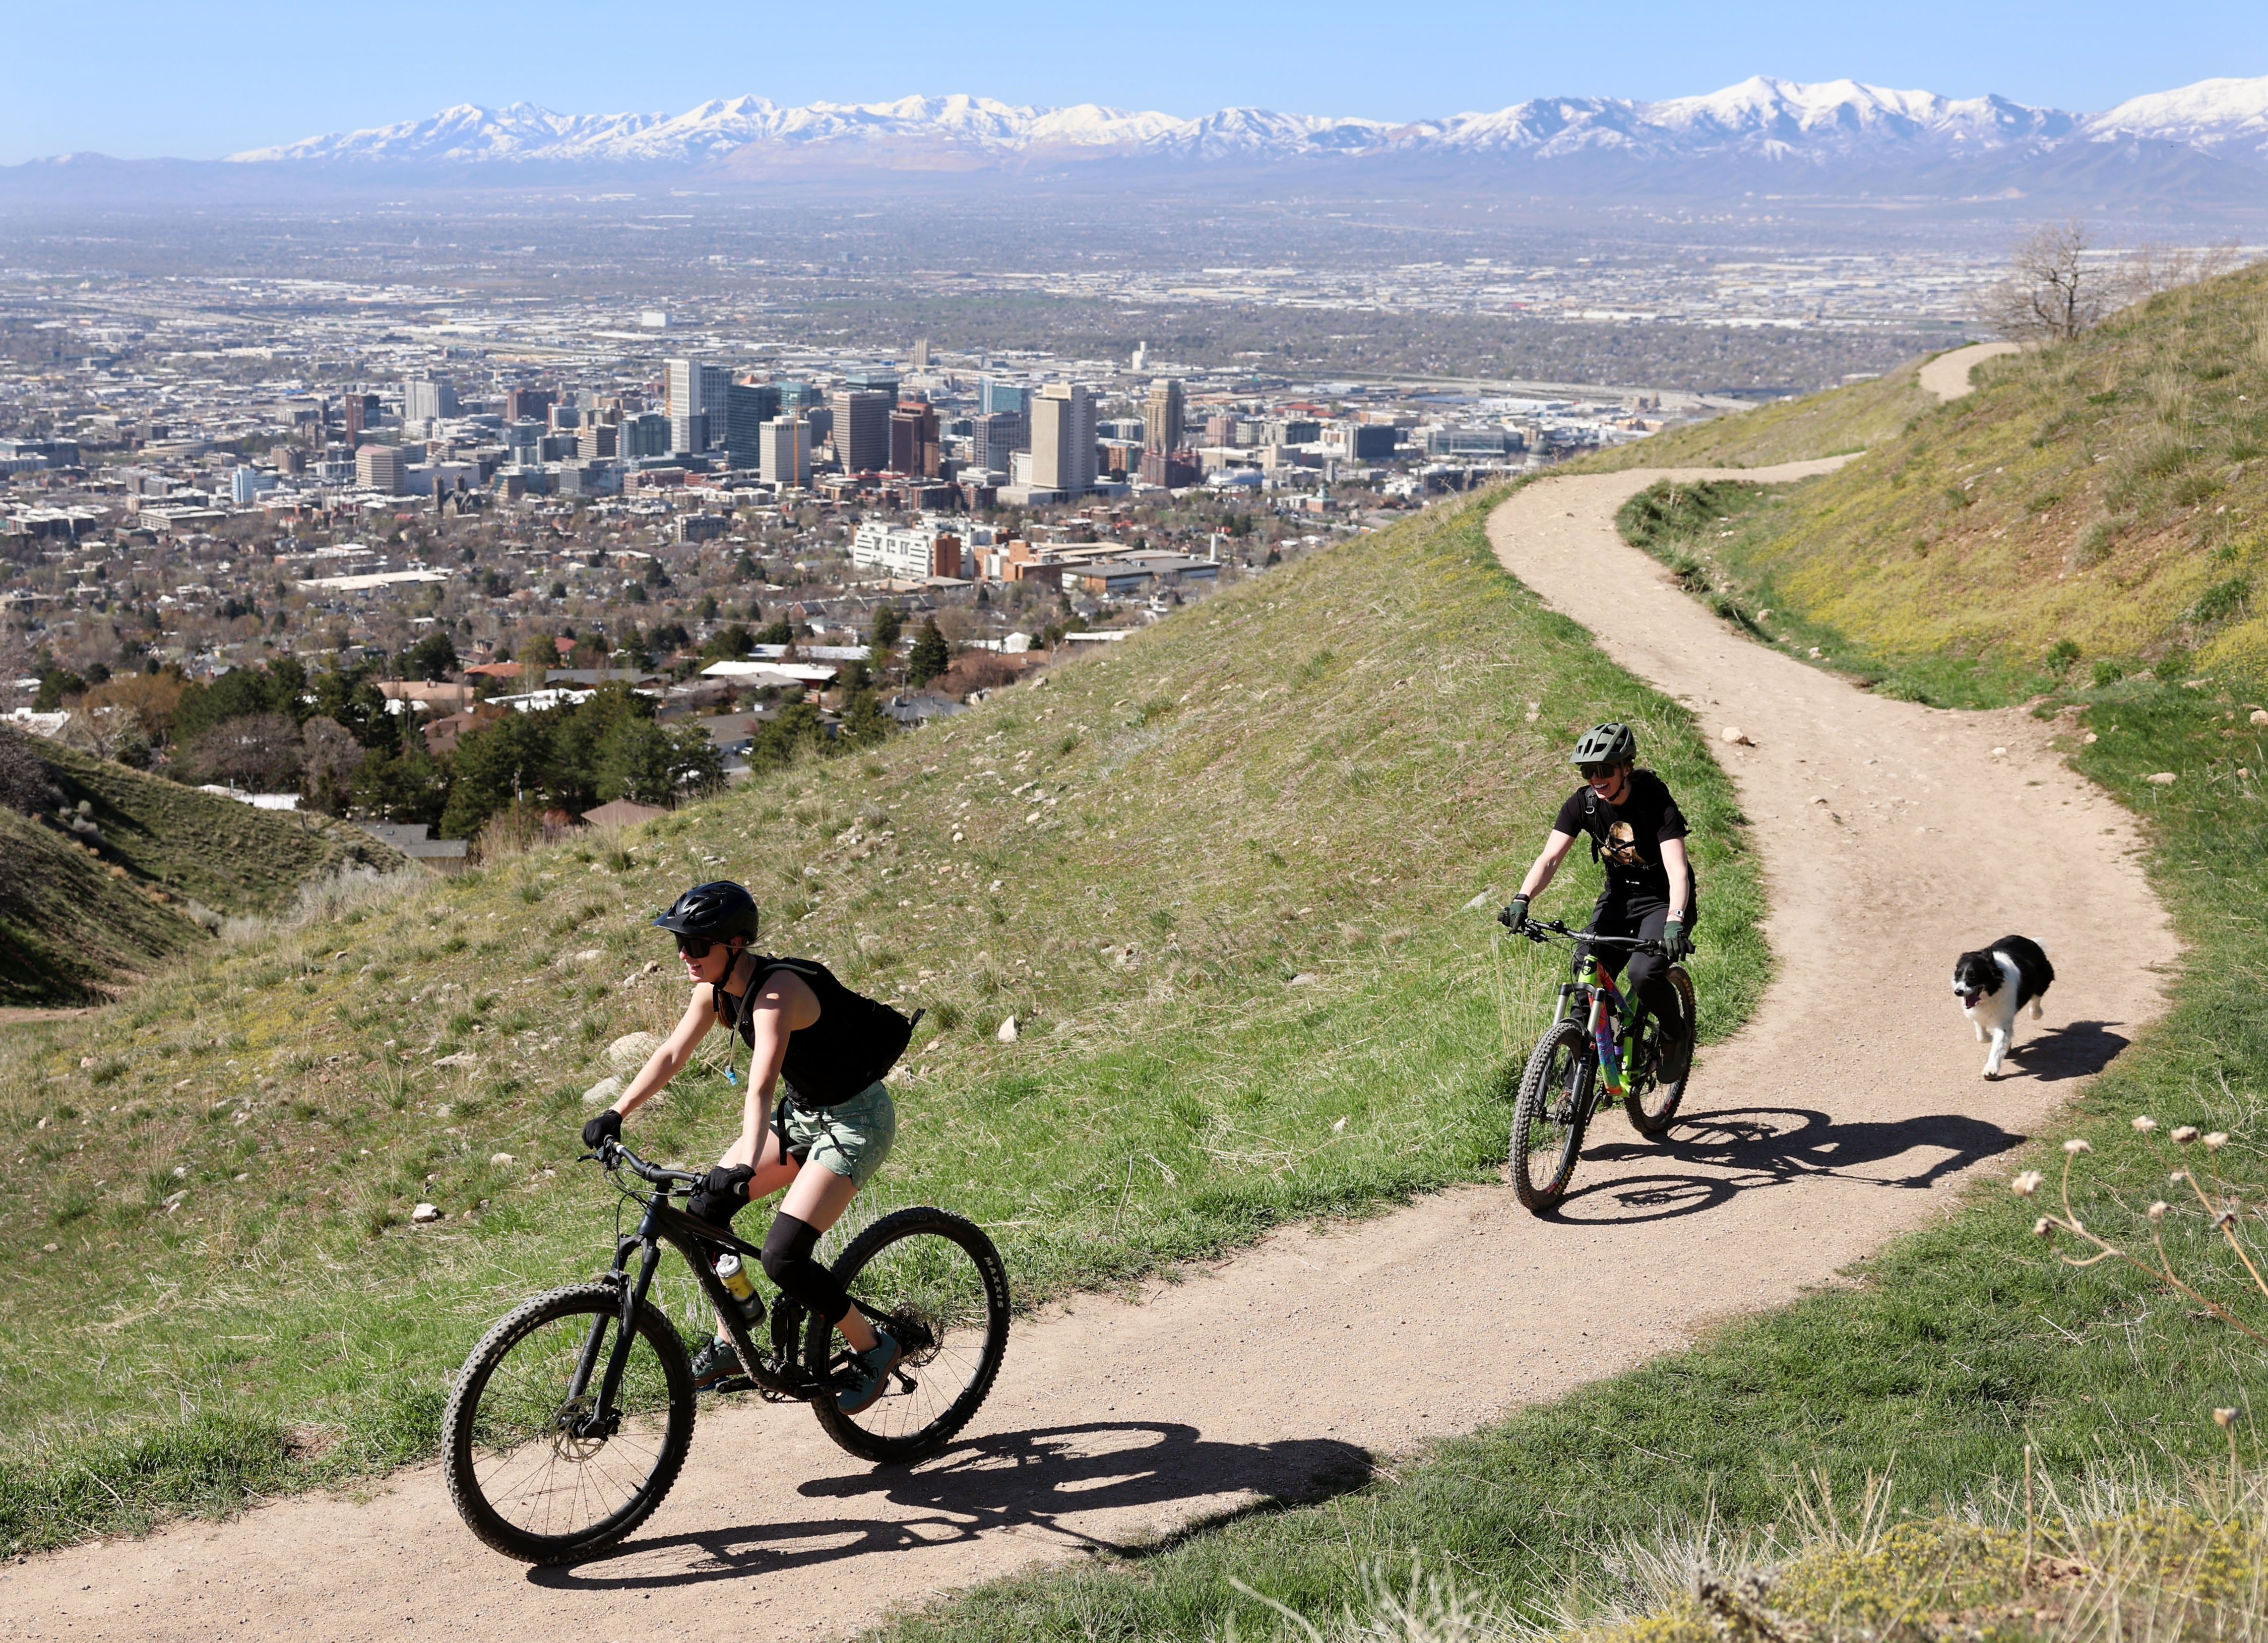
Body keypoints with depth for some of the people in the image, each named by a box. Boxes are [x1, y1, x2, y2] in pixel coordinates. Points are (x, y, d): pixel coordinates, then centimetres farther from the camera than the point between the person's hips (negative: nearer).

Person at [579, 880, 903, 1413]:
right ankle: (728, 1346, 14)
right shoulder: (716, 987, -4)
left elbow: (761, 1088, -40)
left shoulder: (777, 991, -29)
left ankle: (874, 1349, 4)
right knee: (703, 1208, 0)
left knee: (782, 1258, -17)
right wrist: (616, 1113, -1)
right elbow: (673, 1055, 5)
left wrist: (745, 1168, -50)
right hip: (802, 1112, 9)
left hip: (856, 1120, -9)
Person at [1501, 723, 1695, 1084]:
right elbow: (1550, 857, -18)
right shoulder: (1583, 803, -12)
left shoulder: (1655, 801, -24)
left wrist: (1675, 921, -52)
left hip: (1663, 900, -5)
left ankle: (1676, 1033, 5)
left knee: (1644, 974, -28)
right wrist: (1522, 900, -37)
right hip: (1618, 896, 5)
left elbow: (1677, 868, -35)